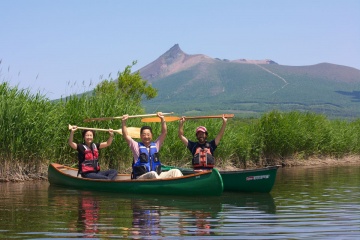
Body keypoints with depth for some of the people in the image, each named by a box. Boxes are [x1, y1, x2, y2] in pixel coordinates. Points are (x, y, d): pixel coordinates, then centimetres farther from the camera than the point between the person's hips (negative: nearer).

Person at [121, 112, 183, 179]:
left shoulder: (155, 145, 19)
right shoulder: (137, 146, 9)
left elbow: (164, 133, 15)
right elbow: (126, 136, 1)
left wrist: (162, 119, 5)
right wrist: (123, 122, -8)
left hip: (157, 176, 4)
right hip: (141, 178, -4)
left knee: (176, 172, -17)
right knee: (153, 174, -39)